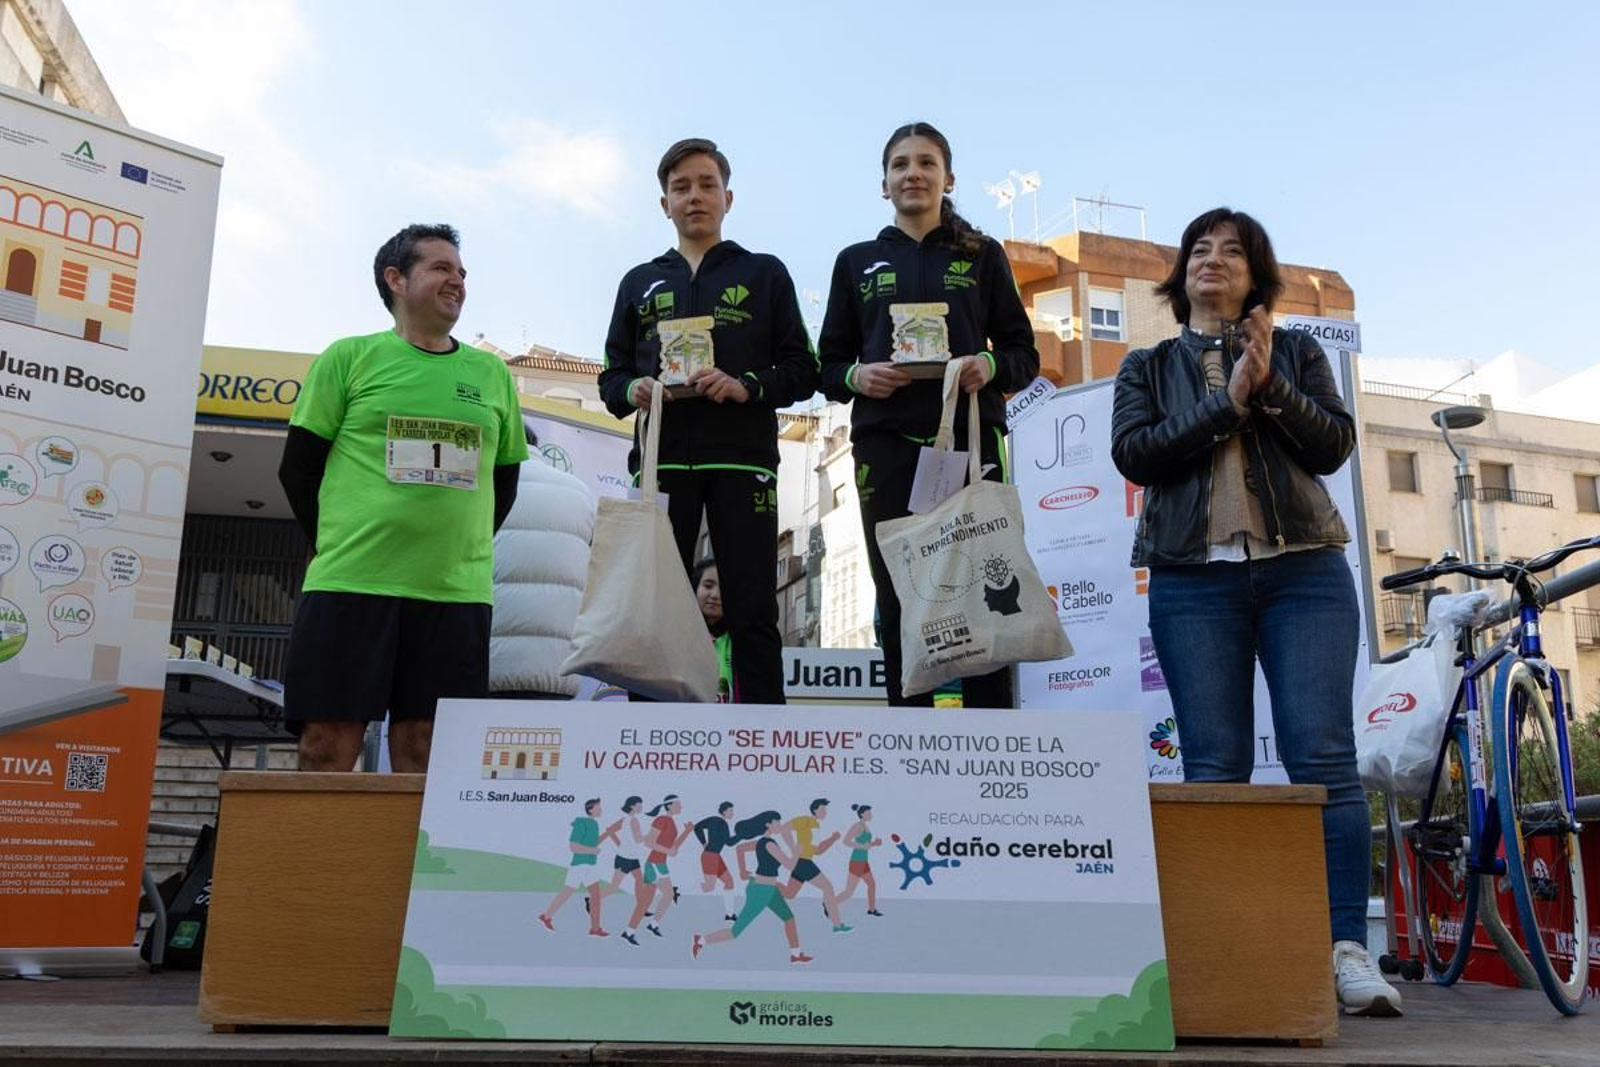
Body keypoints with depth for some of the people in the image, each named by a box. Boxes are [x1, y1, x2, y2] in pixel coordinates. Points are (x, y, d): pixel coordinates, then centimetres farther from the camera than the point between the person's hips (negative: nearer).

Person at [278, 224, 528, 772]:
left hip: (457, 593, 3)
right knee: (327, 747, -2)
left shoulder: (492, 373, 14)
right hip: (350, 584, -2)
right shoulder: (350, 357, 7)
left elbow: (505, 477, 19)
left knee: (424, 756, 4)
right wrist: (336, 545, 1)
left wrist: (465, 550, 8)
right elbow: (298, 466, 7)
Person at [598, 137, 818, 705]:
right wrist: (632, 390, -5)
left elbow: (802, 370, 7)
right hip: (662, 460, 2)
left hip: (743, 460, -2)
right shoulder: (640, 282, 22)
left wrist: (746, 386, -12)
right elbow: (611, 375, 19)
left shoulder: (764, 274, 15)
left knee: (752, 615, -3)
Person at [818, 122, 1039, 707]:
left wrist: (990, 366, -12)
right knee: (899, 606, 0)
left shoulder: (982, 256, 14)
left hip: (971, 441, -1)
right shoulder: (857, 262, 17)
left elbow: (1024, 352, 10)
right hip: (887, 447, 1)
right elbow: (828, 363, 14)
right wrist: (856, 377, -9)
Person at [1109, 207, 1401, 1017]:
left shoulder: (1296, 352, 17)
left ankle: (1348, 950, -7)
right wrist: (1229, 404, -8)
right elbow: (1134, 454, -2)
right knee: (1213, 769, -4)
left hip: (1304, 571, 0)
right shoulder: (1148, 367, 15)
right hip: (1193, 580, 0)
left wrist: (1270, 388, -11)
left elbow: (1333, 445, 4)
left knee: (1322, 757, -9)